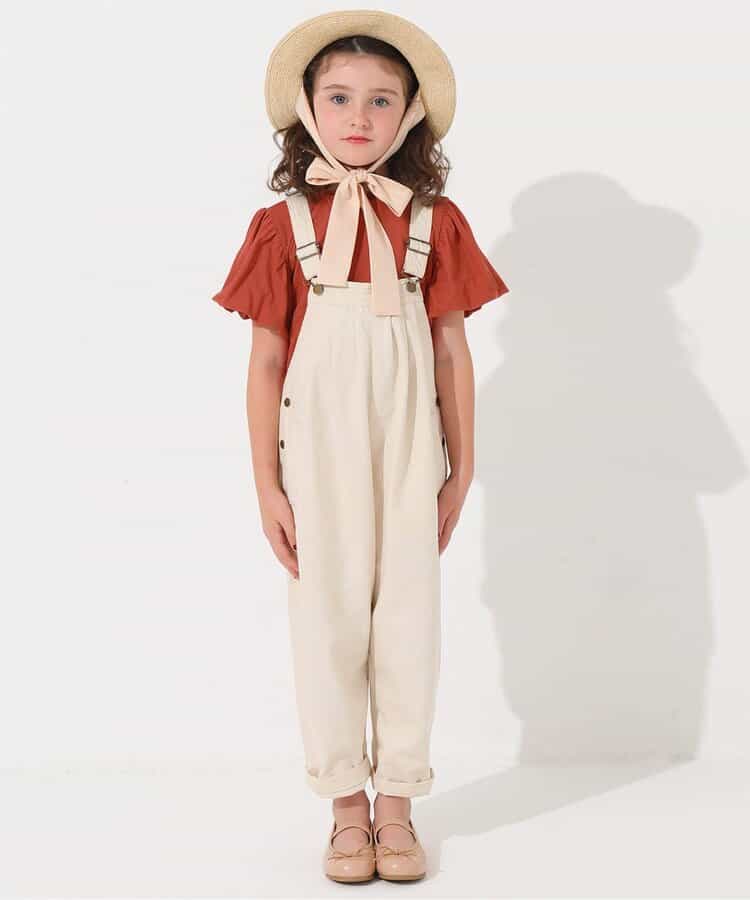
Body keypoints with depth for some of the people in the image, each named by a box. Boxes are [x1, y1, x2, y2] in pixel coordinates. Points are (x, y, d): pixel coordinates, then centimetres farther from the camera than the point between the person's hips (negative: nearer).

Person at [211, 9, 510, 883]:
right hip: (319, 448, -1)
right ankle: (345, 804, 20)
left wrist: (461, 466, 5)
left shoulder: (434, 221, 4)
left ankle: (397, 801, 20)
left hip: (407, 447, 1)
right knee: (328, 616, 5)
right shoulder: (281, 224, 1)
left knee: (408, 615, 5)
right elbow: (266, 360, 0)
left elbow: (452, 350, 5)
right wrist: (266, 484, -2)